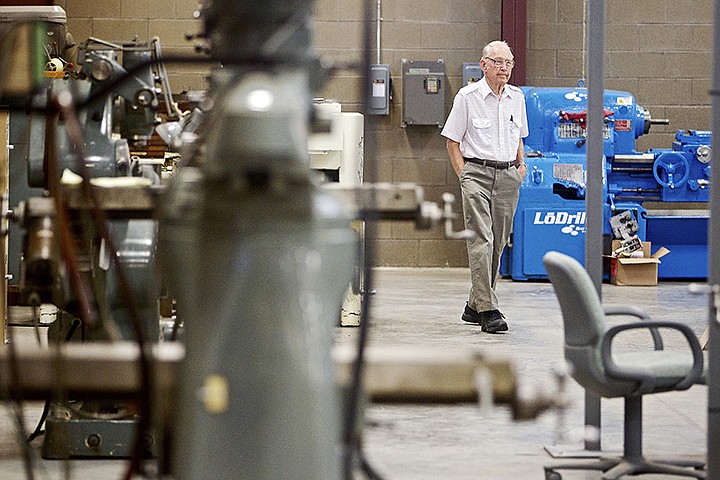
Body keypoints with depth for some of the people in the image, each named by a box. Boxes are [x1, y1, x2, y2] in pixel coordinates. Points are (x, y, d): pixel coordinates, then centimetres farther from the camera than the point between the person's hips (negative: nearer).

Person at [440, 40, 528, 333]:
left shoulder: (517, 98, 12)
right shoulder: (467, 96, -2)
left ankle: (474, 306, 21)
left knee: (497, 243, 8)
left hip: (508, 177, 5)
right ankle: (488, 310, -18)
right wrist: (464, 176, -7)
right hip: (477, 173, -5)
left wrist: (521, 164, 12)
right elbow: (452, 141, 1)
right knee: (481, 241, -14)